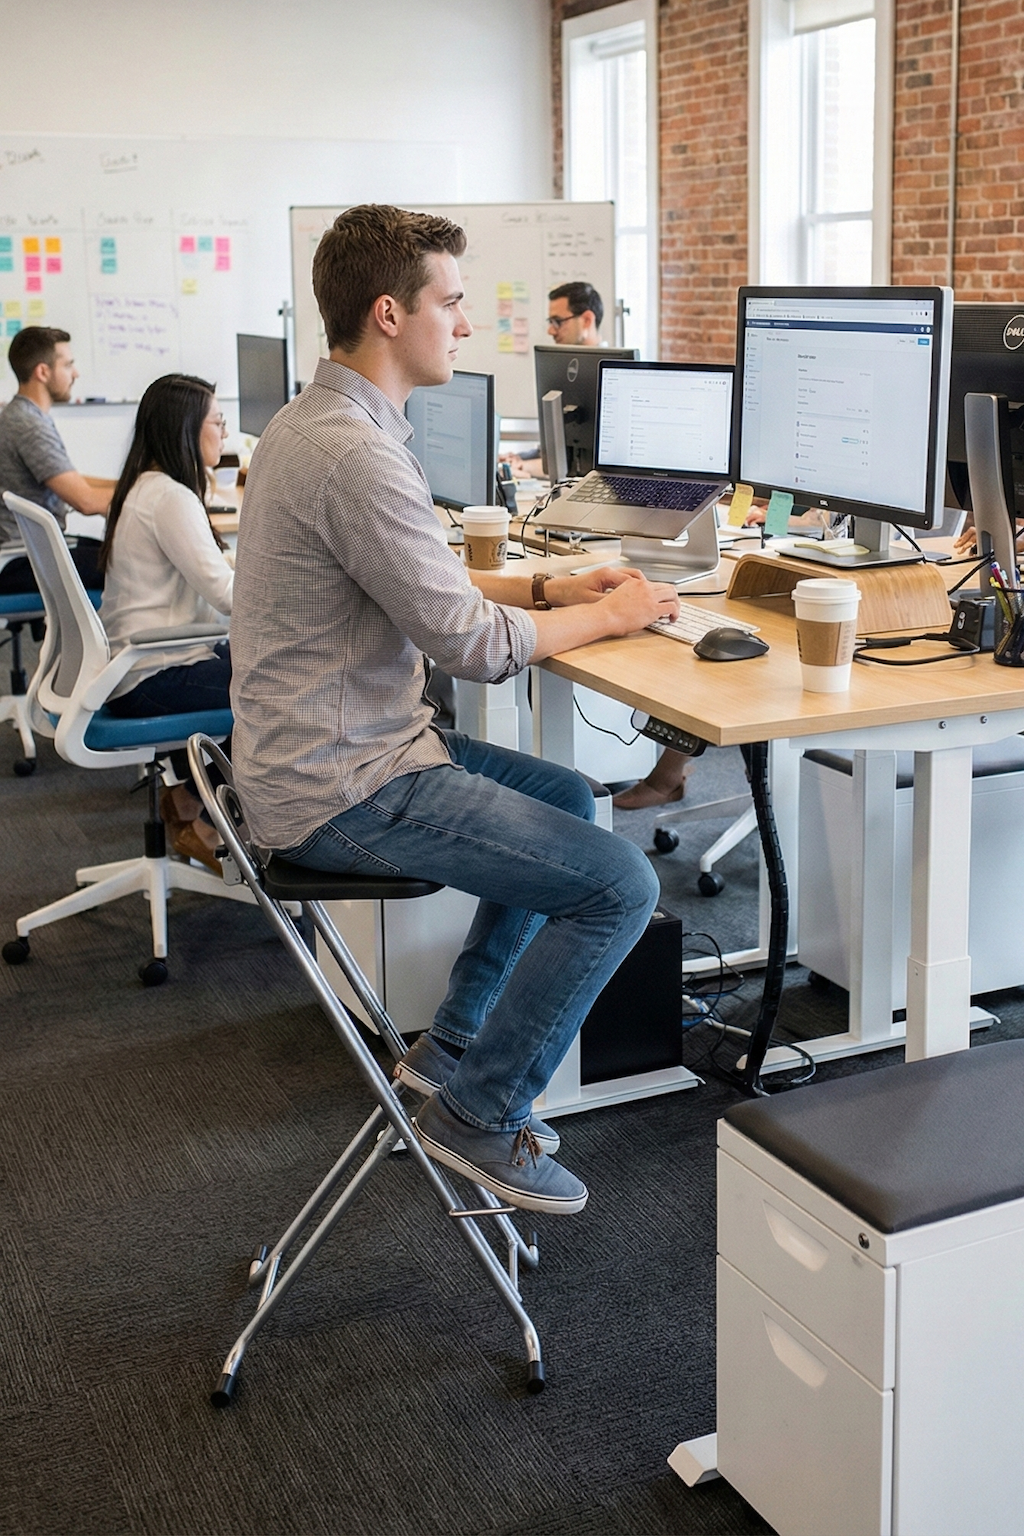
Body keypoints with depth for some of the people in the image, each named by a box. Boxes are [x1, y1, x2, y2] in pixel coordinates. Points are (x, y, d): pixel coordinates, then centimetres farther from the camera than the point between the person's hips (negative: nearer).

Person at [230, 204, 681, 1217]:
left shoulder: (316, 421, 11)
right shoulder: (354, 454, -24)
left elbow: (424, 586, 20)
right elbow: (471, 645, -21)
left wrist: (549, 590, 8)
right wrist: (605, 617, -4)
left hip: (346, 745, 11)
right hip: (341, 790, -11)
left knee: (568, 800, 23)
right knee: (620, 884, -11)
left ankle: (454, 1045, 27)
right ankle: (478, 1115, 5)